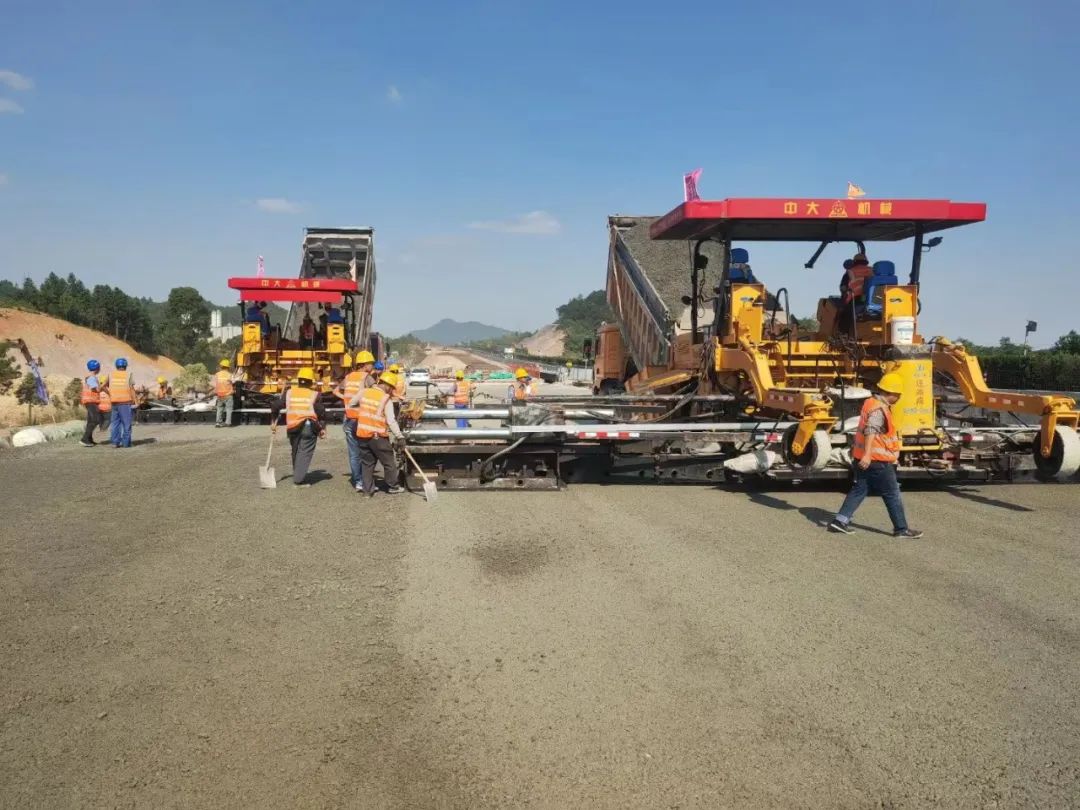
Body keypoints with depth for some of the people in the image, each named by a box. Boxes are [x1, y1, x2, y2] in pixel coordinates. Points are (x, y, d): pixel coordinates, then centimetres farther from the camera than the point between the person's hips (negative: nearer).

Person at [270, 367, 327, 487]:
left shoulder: (289, 392, 10)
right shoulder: (314, 395, 0)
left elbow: (275, 405, 9)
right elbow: (321, 412, -6)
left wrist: (273, 421, 20)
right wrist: (323, 428, 4)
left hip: (293, 428, 4)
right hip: (309, 427, -4)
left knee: (296, 452, 20)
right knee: (305, 453, -2)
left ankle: (298, 476, 27)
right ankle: (299, 480, -9)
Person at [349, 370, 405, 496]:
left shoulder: (364, 392, 3)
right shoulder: (385, 399, -11)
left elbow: (351, 403, 17)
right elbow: (391, 421, -14)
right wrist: (400, 436, -9)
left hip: (362, 434, 5)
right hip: (378, 436, -5)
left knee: (367, 462, 14)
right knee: (389, 462, 10)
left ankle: (367, 489, 14)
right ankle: (392, 487, 18)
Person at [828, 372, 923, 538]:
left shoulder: (872, 403, 14)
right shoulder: (879, 409, -18)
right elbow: (871, 431, -31)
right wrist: (867, 454, -39)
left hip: (866, 459, 10)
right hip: (878, 460, -9)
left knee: (859, 489, 12)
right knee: (892, 494, 1)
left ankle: (840, 521, 8)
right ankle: (901, 529, 10)